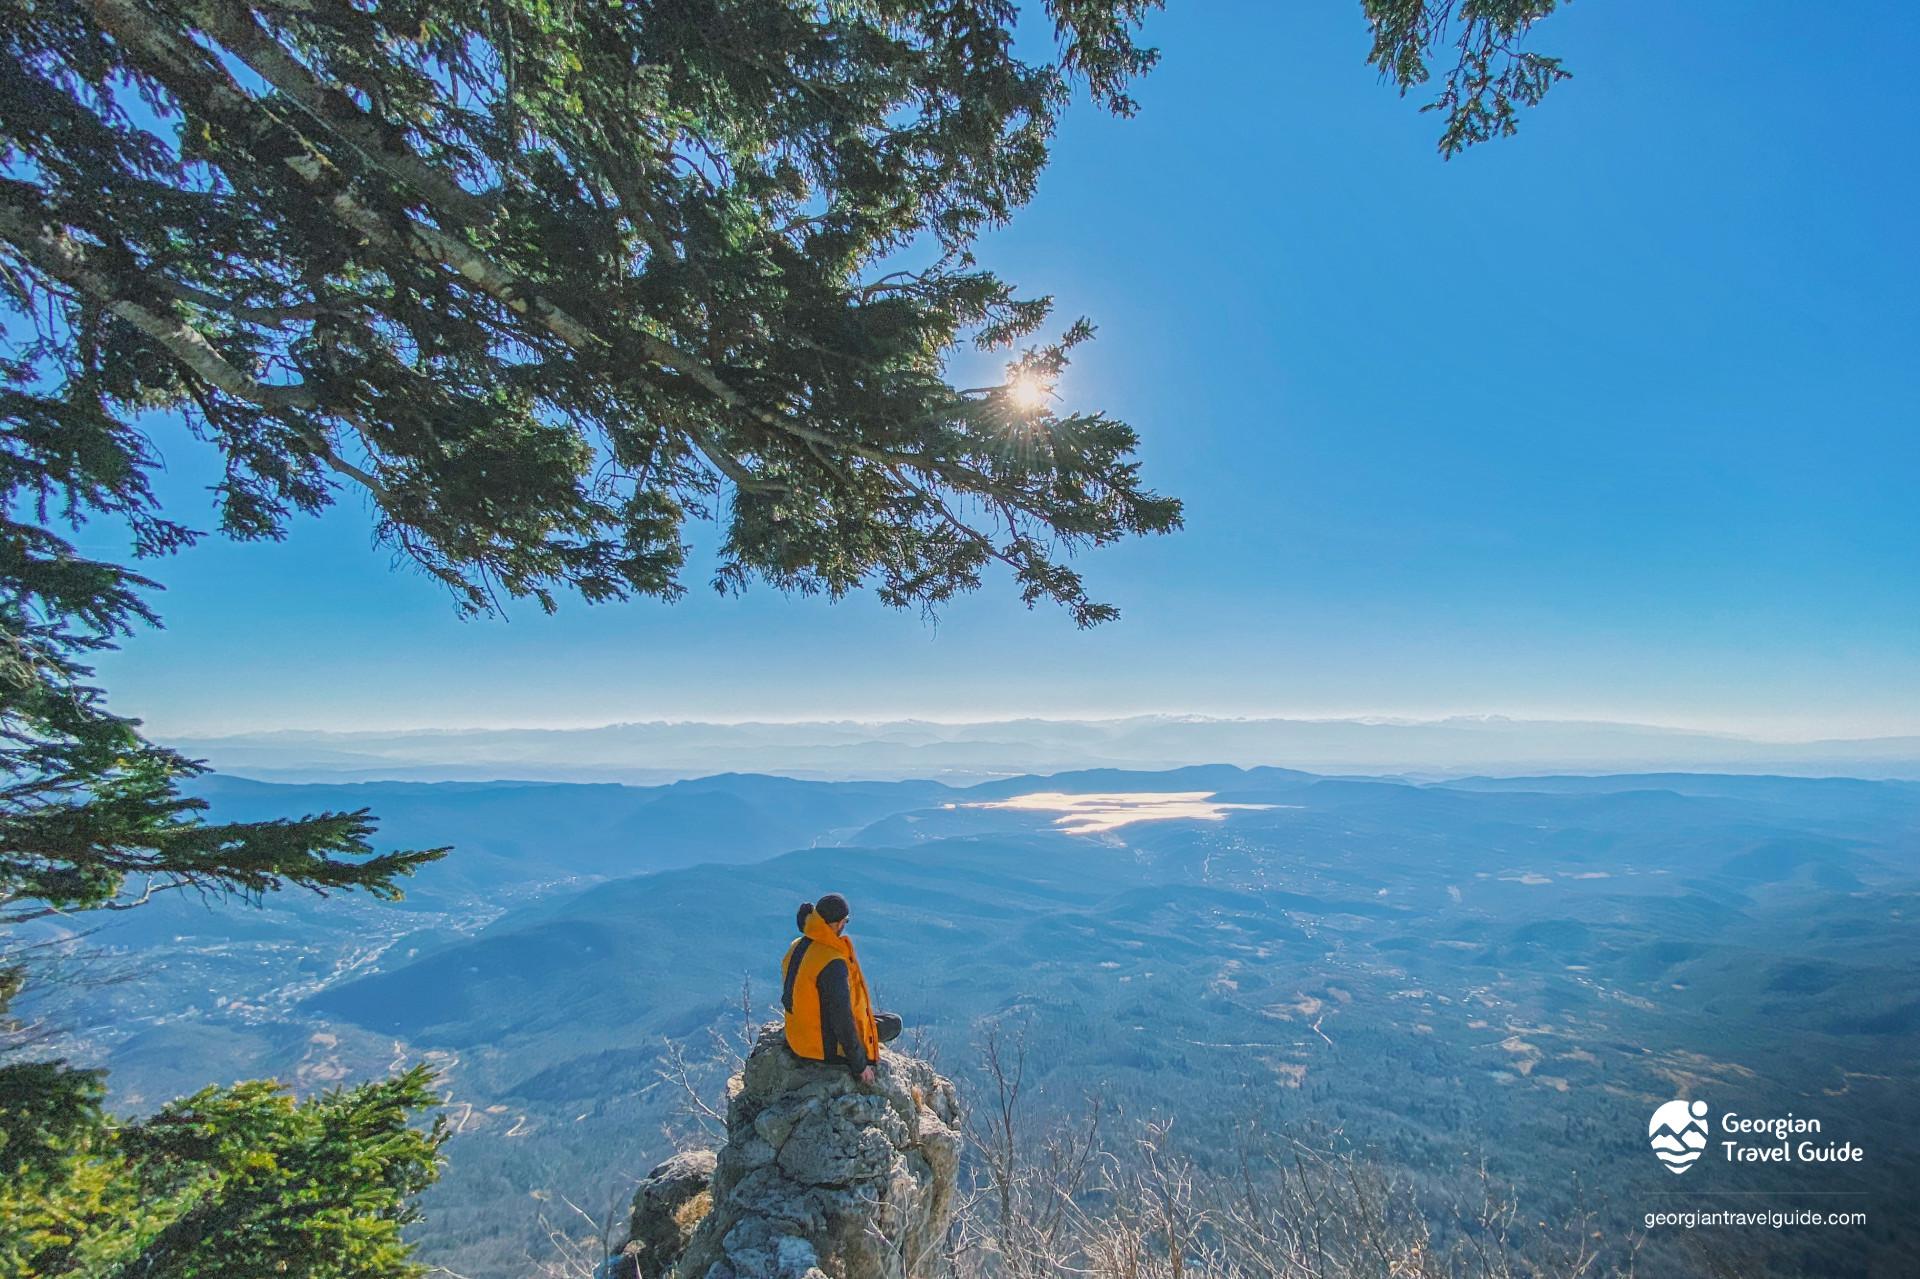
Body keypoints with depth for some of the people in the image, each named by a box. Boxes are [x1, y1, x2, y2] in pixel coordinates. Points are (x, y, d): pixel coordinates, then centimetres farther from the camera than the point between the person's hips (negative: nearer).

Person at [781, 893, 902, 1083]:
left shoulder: (796, 947, -5)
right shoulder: (833, 963, -31)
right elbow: (842, 1020, -27)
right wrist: (860, 1065, -15)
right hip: (828, 1047, -8)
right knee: (893, 1023, 12)